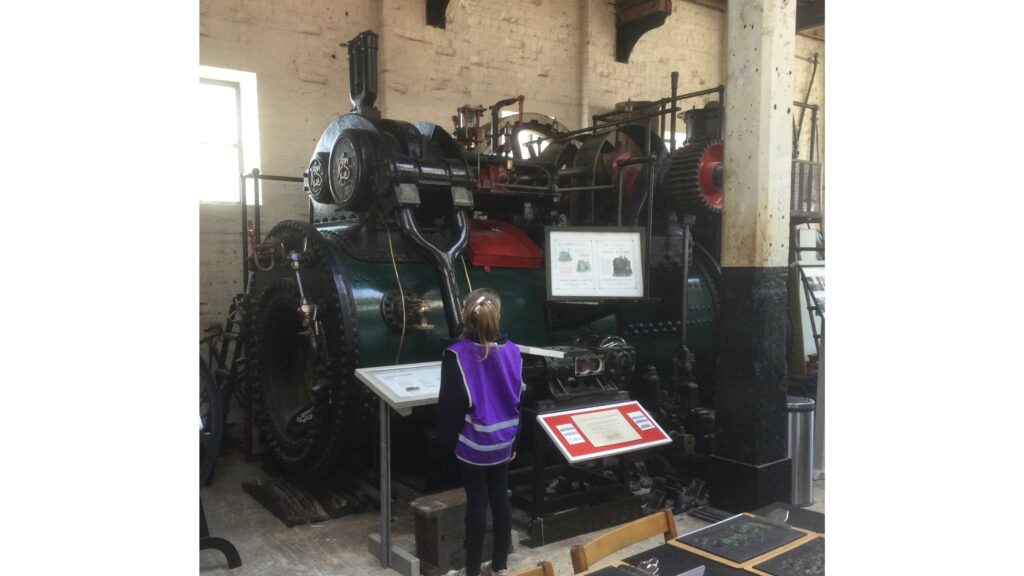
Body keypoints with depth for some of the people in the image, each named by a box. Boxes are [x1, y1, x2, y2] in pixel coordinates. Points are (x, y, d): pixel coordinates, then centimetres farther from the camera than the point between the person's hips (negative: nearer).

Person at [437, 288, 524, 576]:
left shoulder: (456, 354, -17)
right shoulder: (512, 351, -3)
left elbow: (450, 404, -13)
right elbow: (519, 399, 5)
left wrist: (447, 440, 1)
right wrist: (514, 440, 15)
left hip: (473, 443, -4)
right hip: (502, 441, 4)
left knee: (477, 503, 5)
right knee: (500, 499, 14)